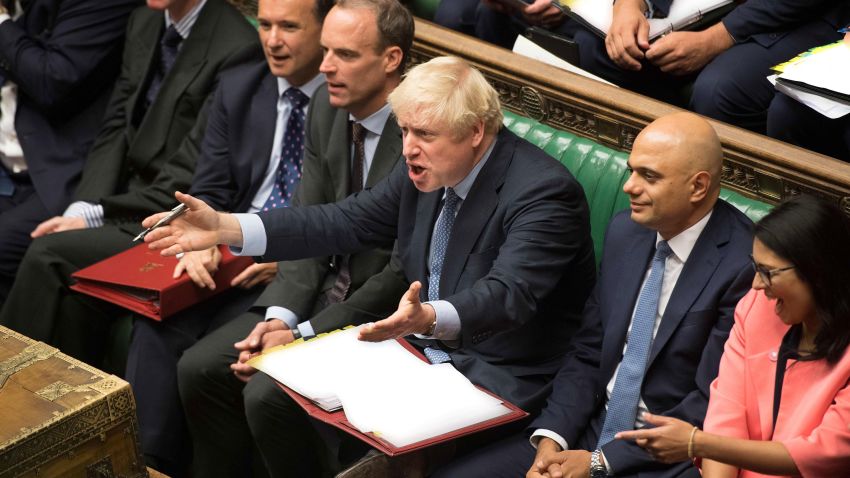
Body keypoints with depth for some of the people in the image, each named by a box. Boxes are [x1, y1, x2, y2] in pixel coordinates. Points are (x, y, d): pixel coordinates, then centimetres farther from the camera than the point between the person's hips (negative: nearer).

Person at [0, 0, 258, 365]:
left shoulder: (237, 47, -15)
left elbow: (189, 175, -16)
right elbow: (115, 129, 11)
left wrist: (93, 216, -16)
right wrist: (82, 208, -6)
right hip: (129, 203, 7)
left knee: (49, 255, -21)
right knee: (74, 287, -19)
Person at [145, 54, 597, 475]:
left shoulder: (543, 192, -23)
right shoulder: (425, 167, 0)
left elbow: (508, 295, -36)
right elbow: (346, 222, 4)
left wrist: (428, 318, -56)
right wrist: (224, 227, -4)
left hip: (497, 380, -7)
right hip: (424, 349, 7)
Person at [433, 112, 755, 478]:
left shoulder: (743, 264, -16)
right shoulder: (625, 232, 5)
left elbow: (710, 406, -16)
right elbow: (587, 354, 9)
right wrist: (551, 438, -6)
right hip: (595, 428, 7)